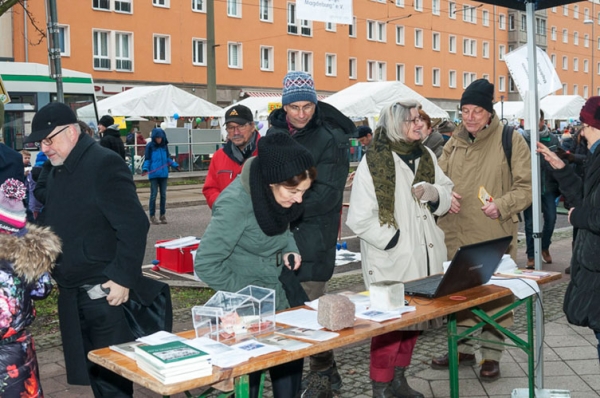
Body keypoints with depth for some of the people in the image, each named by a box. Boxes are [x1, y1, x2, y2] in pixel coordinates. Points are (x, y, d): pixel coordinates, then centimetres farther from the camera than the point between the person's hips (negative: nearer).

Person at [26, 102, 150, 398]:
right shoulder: (53, 168, 12)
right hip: (70, 292, 8)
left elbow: (134, 226, -20)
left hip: (104, 291, -8)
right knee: (87, 367, 16)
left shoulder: (104, 164, -15)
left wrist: (122, 278, -21)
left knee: (111, 372, 3)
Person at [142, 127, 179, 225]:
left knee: (163, 194, 8)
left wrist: (175, 165, 0)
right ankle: (152, 215, 7)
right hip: (153, 174, -4)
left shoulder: (165, 146, 8)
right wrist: (145, 168, -15)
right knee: (154, 194, -2)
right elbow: (147, 159, 0)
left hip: (164, 174, 4)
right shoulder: (150, 146, -2)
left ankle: (163, 215, 18)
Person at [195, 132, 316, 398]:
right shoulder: (235, 204, -29)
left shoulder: (280, 194, -9)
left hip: (282, 295, 7)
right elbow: (206, 265, -24)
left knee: (290, 361, 14)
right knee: (248, 371, 7)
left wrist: (290, 250, -4)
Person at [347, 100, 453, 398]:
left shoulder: (426, 156, 8)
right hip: (391, 263, -7)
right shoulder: (373, 162, -13)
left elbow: (447, 196, 15)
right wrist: (395, 241, -17)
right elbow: (359, 219, -17)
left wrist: (434, 193, -7)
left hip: (423, 259, 7)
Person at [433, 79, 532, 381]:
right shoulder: (455, 142, 10)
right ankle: (463, 349, 30)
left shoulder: (511, 140, -5)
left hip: (494, 237, -4)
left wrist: (501, 205, -19)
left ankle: (492, 355, 21)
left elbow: (526, 186, -4)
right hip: (455, 236, 5)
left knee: (495, 295, 4)